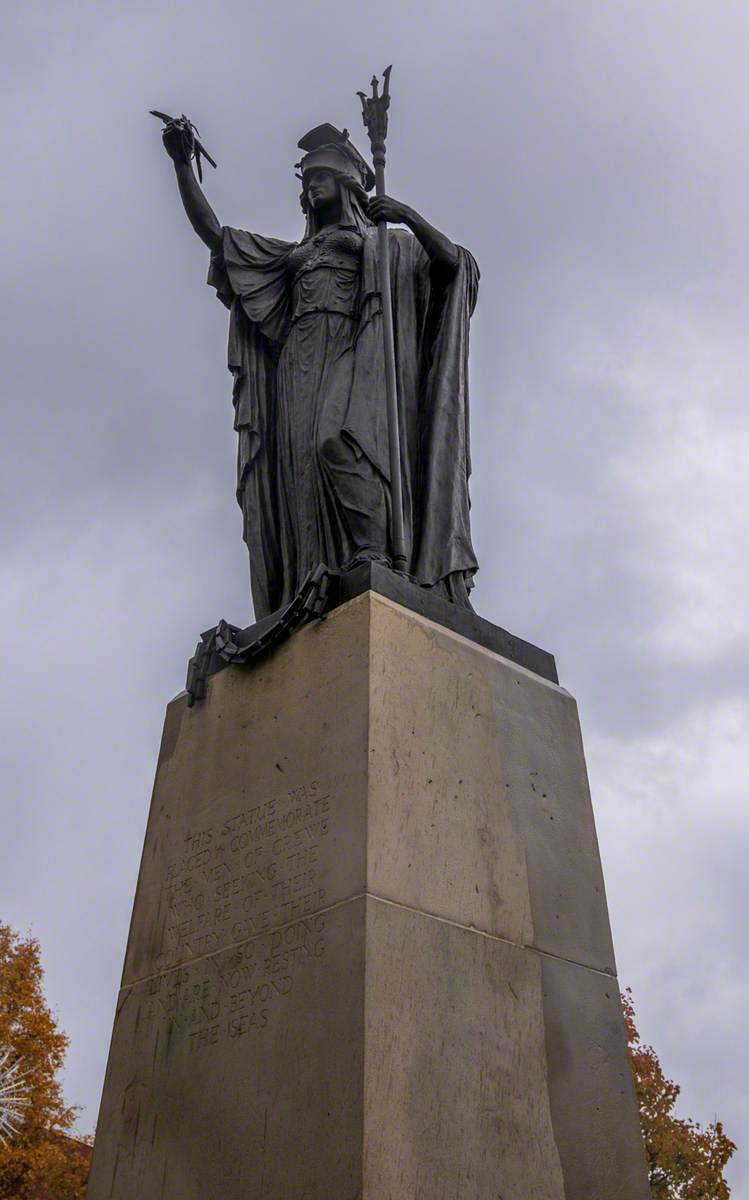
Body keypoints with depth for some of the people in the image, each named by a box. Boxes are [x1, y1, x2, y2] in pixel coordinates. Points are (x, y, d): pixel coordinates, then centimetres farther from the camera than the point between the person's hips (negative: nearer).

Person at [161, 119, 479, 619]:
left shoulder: (390, 243, 26)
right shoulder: (292, 255, 36)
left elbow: (457, 265, 10)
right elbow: (213, 233, 33)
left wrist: (411, 216, -3)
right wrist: (183, 166, 26)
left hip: (355, 360, -3)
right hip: (300, 368, 3)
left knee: (340, 445, -32)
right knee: (301, 467, -18)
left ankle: (376, 563, -41)